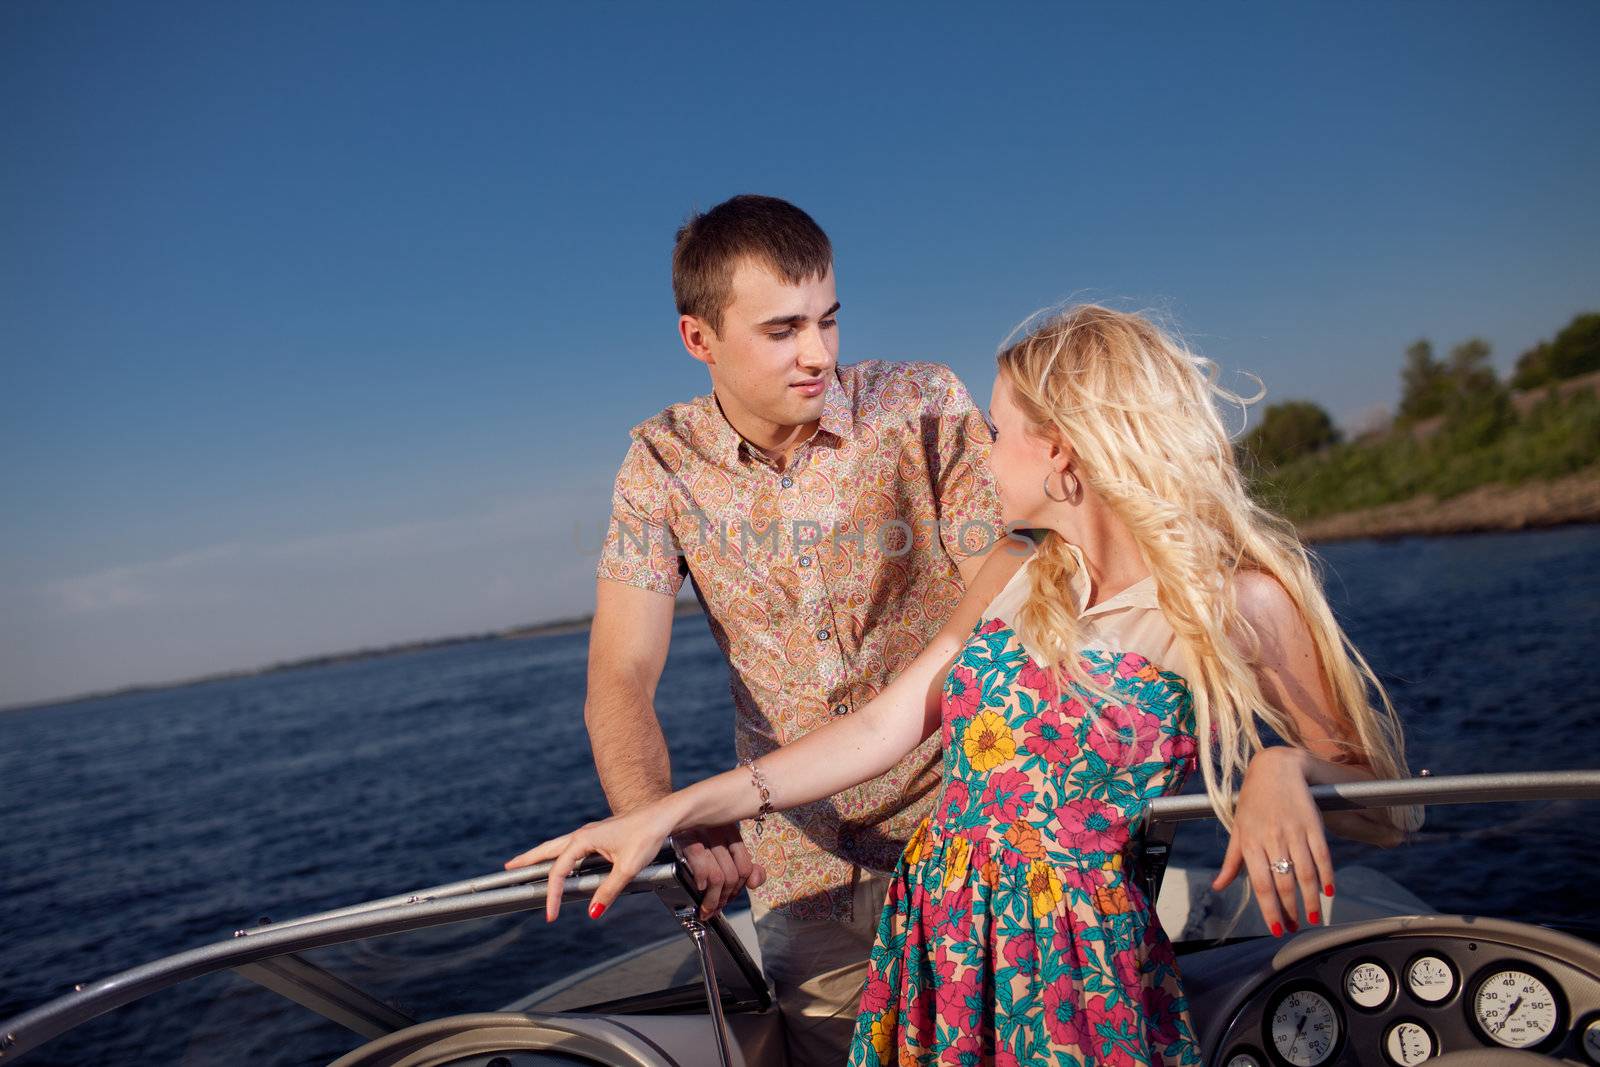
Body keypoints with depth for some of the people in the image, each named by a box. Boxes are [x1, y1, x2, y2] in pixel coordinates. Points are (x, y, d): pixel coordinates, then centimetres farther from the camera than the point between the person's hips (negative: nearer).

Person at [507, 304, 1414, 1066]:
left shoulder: (1234, 600, -9)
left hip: (1079, 976, -4)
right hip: (933, 946, 5)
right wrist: (671, 814, 0)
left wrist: (1282, 770, -26)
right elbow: (879, 729, 5)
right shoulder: (1013, 582, 7)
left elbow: (1386, 806, -4)